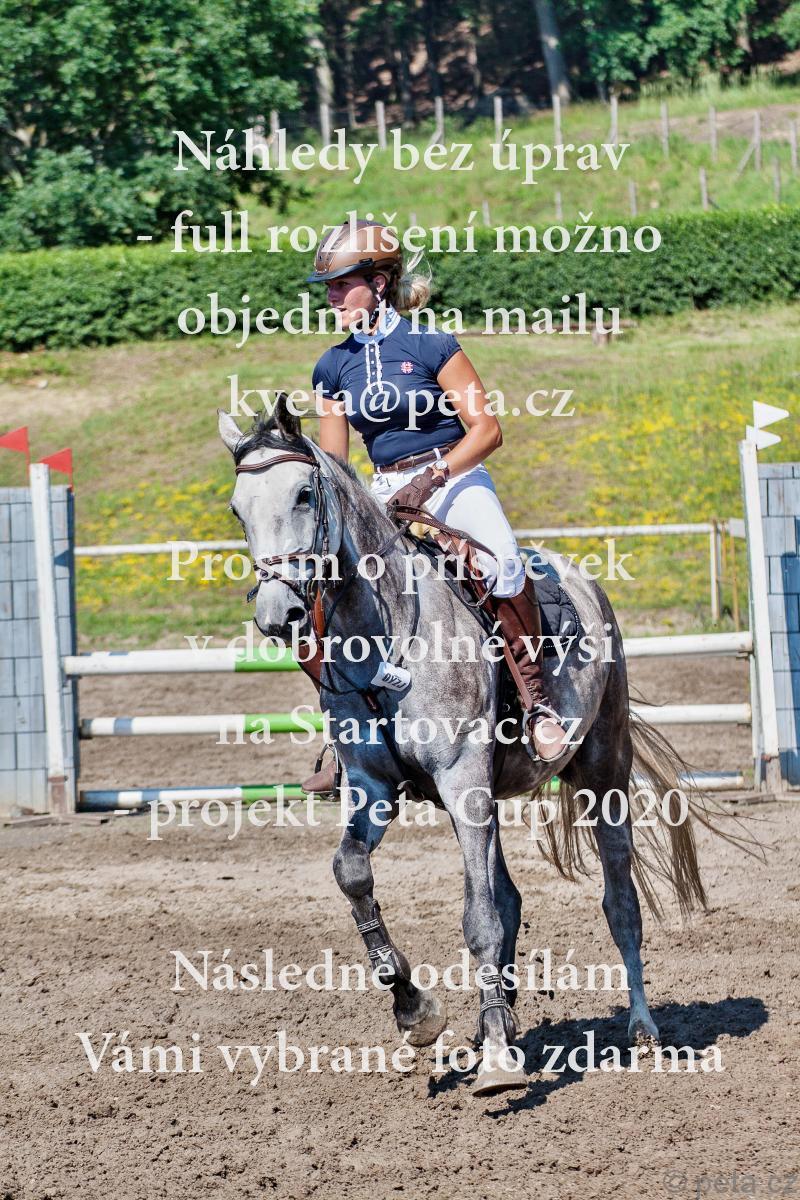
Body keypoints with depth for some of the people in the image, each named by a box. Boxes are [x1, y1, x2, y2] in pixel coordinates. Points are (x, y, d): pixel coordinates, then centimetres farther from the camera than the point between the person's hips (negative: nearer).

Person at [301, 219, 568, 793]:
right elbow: (332, 464, 13)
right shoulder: (334, 366, 8)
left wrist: (430, 479, -22)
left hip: (454, 480, -5)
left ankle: (535, 695, -22)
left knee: (502, 563, -37)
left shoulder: (429, 345, -8)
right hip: (385, 494, 5)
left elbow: (487, 429, -11)